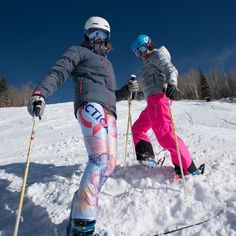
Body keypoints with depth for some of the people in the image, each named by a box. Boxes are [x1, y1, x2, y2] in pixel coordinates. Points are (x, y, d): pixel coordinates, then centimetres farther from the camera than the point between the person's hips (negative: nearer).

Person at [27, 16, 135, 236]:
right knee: (100, 158, -26)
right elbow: (58, 72, -2)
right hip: (90, 105, -8)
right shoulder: (78, 51, 17)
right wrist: (40, 93, -19)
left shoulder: (107, 63, 36)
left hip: (108, 113, 8)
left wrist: (127, 89, 15)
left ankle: (80, 206, 6)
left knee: (109, 164, -4)